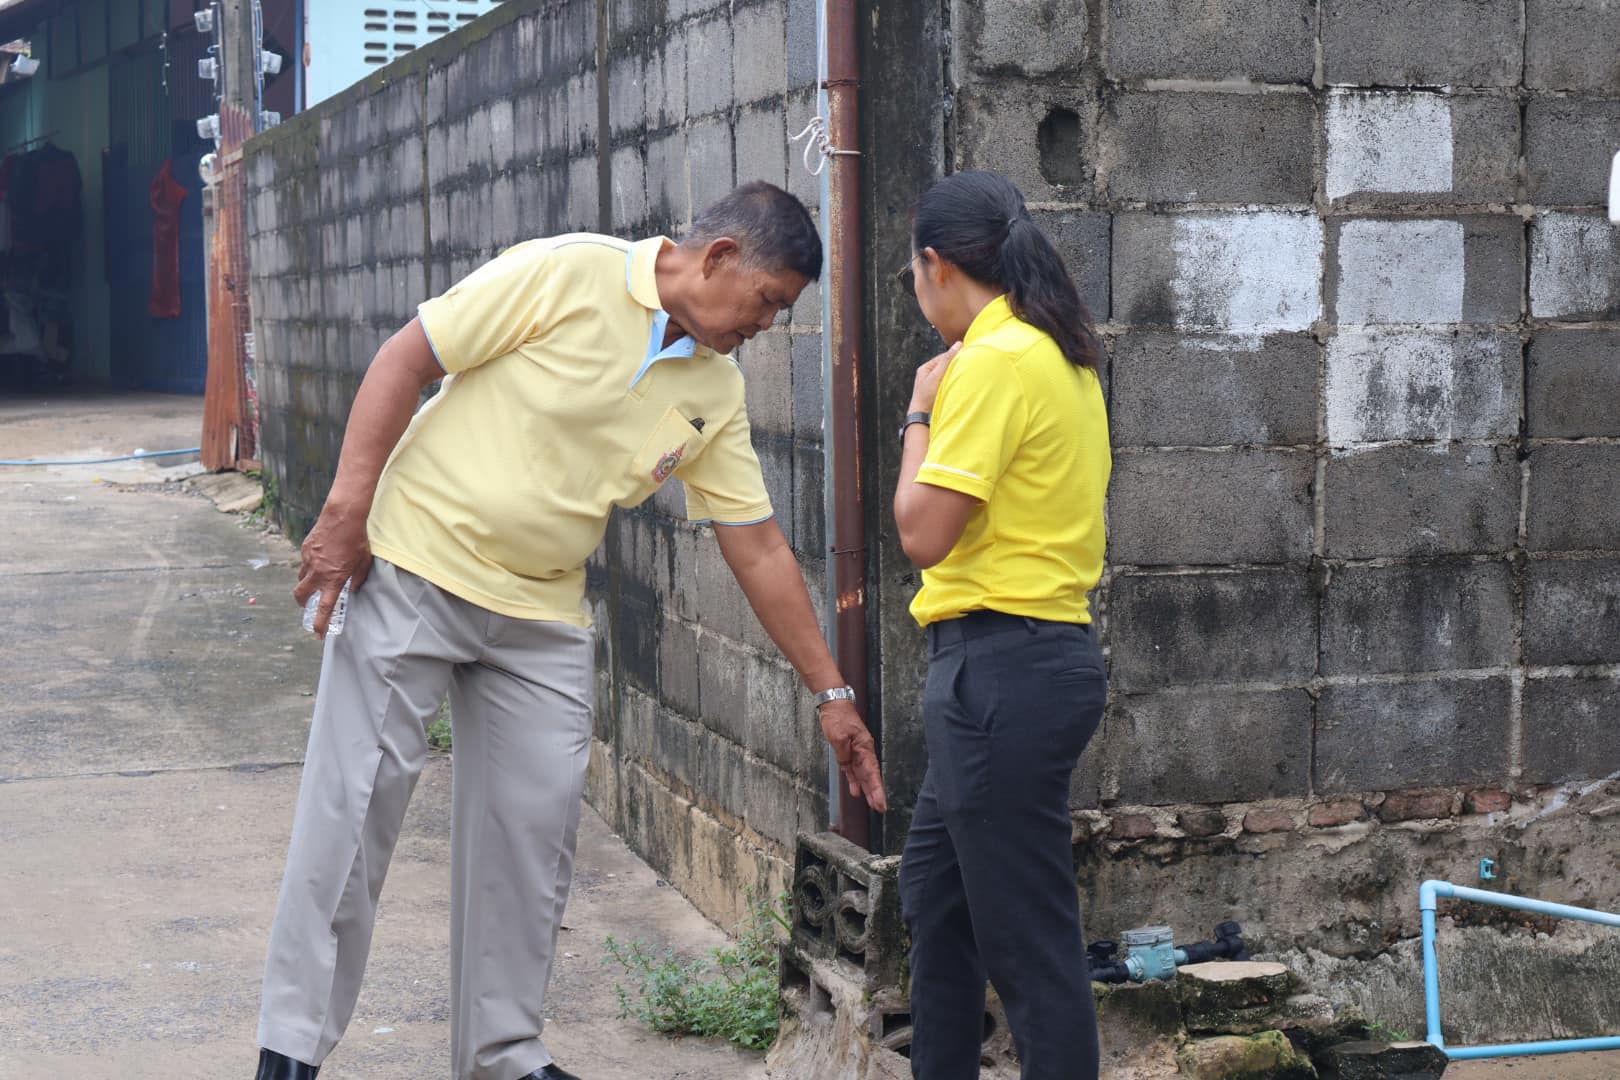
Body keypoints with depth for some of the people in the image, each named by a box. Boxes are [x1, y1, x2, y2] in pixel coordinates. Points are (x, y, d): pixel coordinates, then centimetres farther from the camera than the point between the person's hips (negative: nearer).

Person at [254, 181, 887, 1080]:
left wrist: (832, 693, 8)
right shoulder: (565, 275, -13)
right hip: (412, 568, -6)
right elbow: (405, 359, -12)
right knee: (355, 803, -5)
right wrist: (347, 512, -17)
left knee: (533, 833, 4)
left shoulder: (715, 393, 4)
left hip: (541, 617, 6)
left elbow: (759, 548, 8)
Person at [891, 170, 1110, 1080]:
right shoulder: (1063, 356, 14)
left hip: (1004, 669, -11)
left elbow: (925, 529, -17)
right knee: (935, 895, 22)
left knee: (1029, 938, -5)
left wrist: (921, 412, -5)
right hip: (1048, 647, 11)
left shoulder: (995, 359, -16)